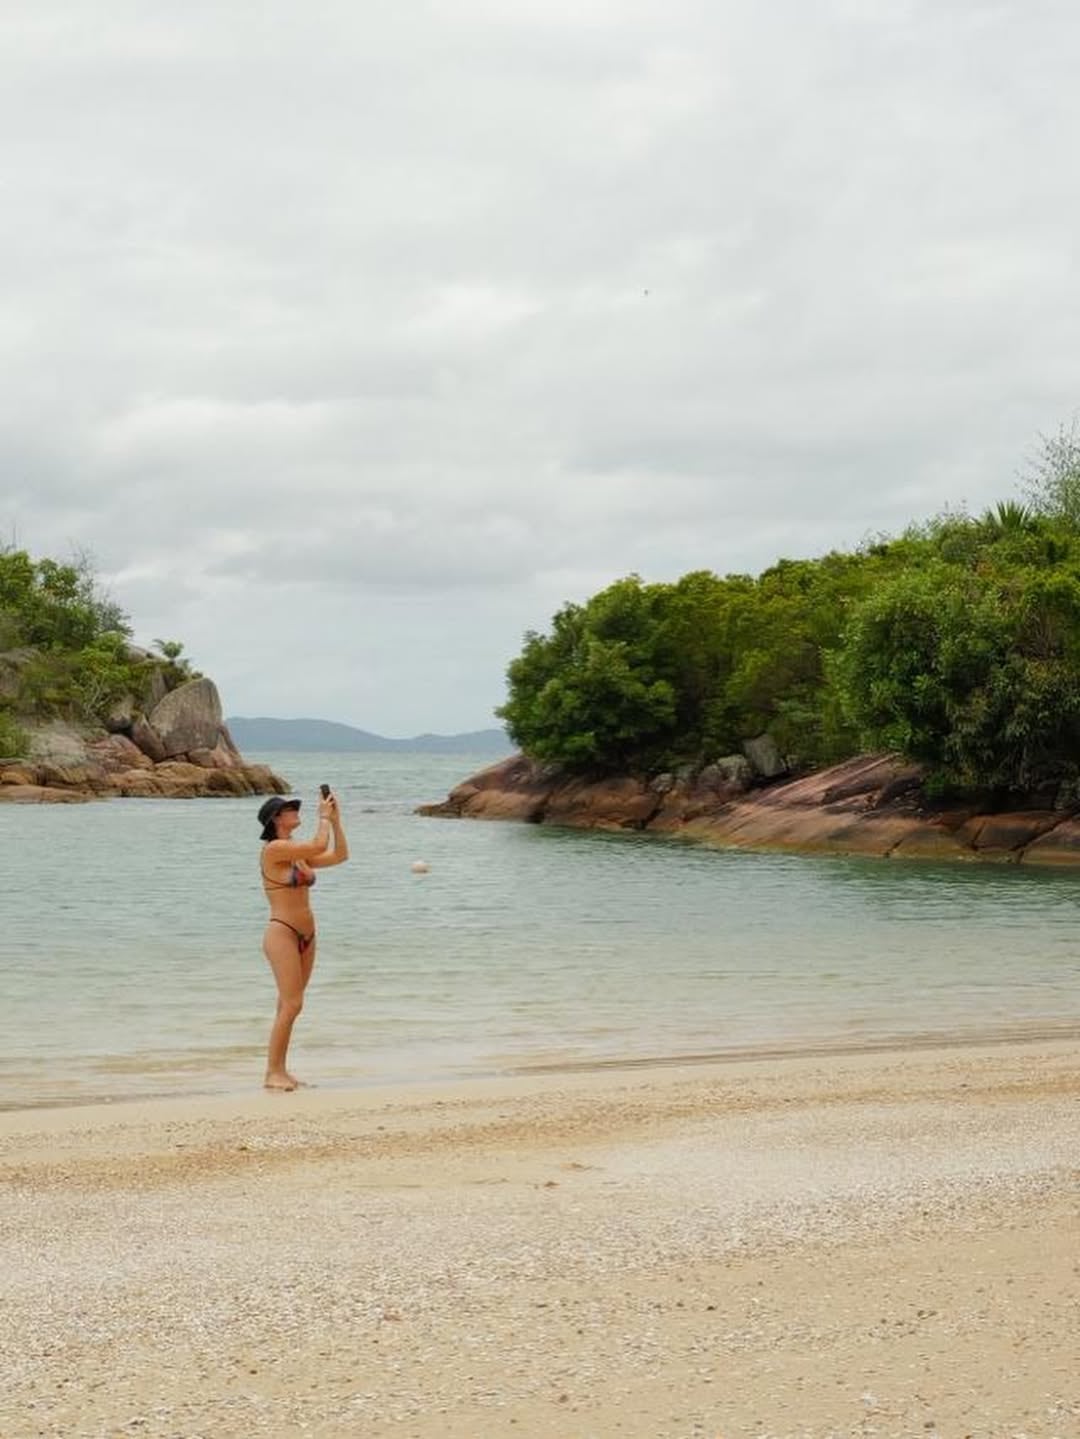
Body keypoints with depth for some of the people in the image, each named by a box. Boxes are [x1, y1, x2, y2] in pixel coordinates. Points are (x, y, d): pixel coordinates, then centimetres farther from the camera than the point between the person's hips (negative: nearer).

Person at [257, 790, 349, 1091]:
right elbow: (319, 845, -20)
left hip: (305, 937, 8)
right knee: (291, 1004, -13)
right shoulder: (274, 849, -11)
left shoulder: (298, 852, 14)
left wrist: (335, 820, 11)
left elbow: (339, 855, 16)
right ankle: (272, 1073, -8)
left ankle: (280, 1071, 13)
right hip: (281, 933, -8)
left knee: (289, 1006, 9)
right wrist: (324, 817, -5)